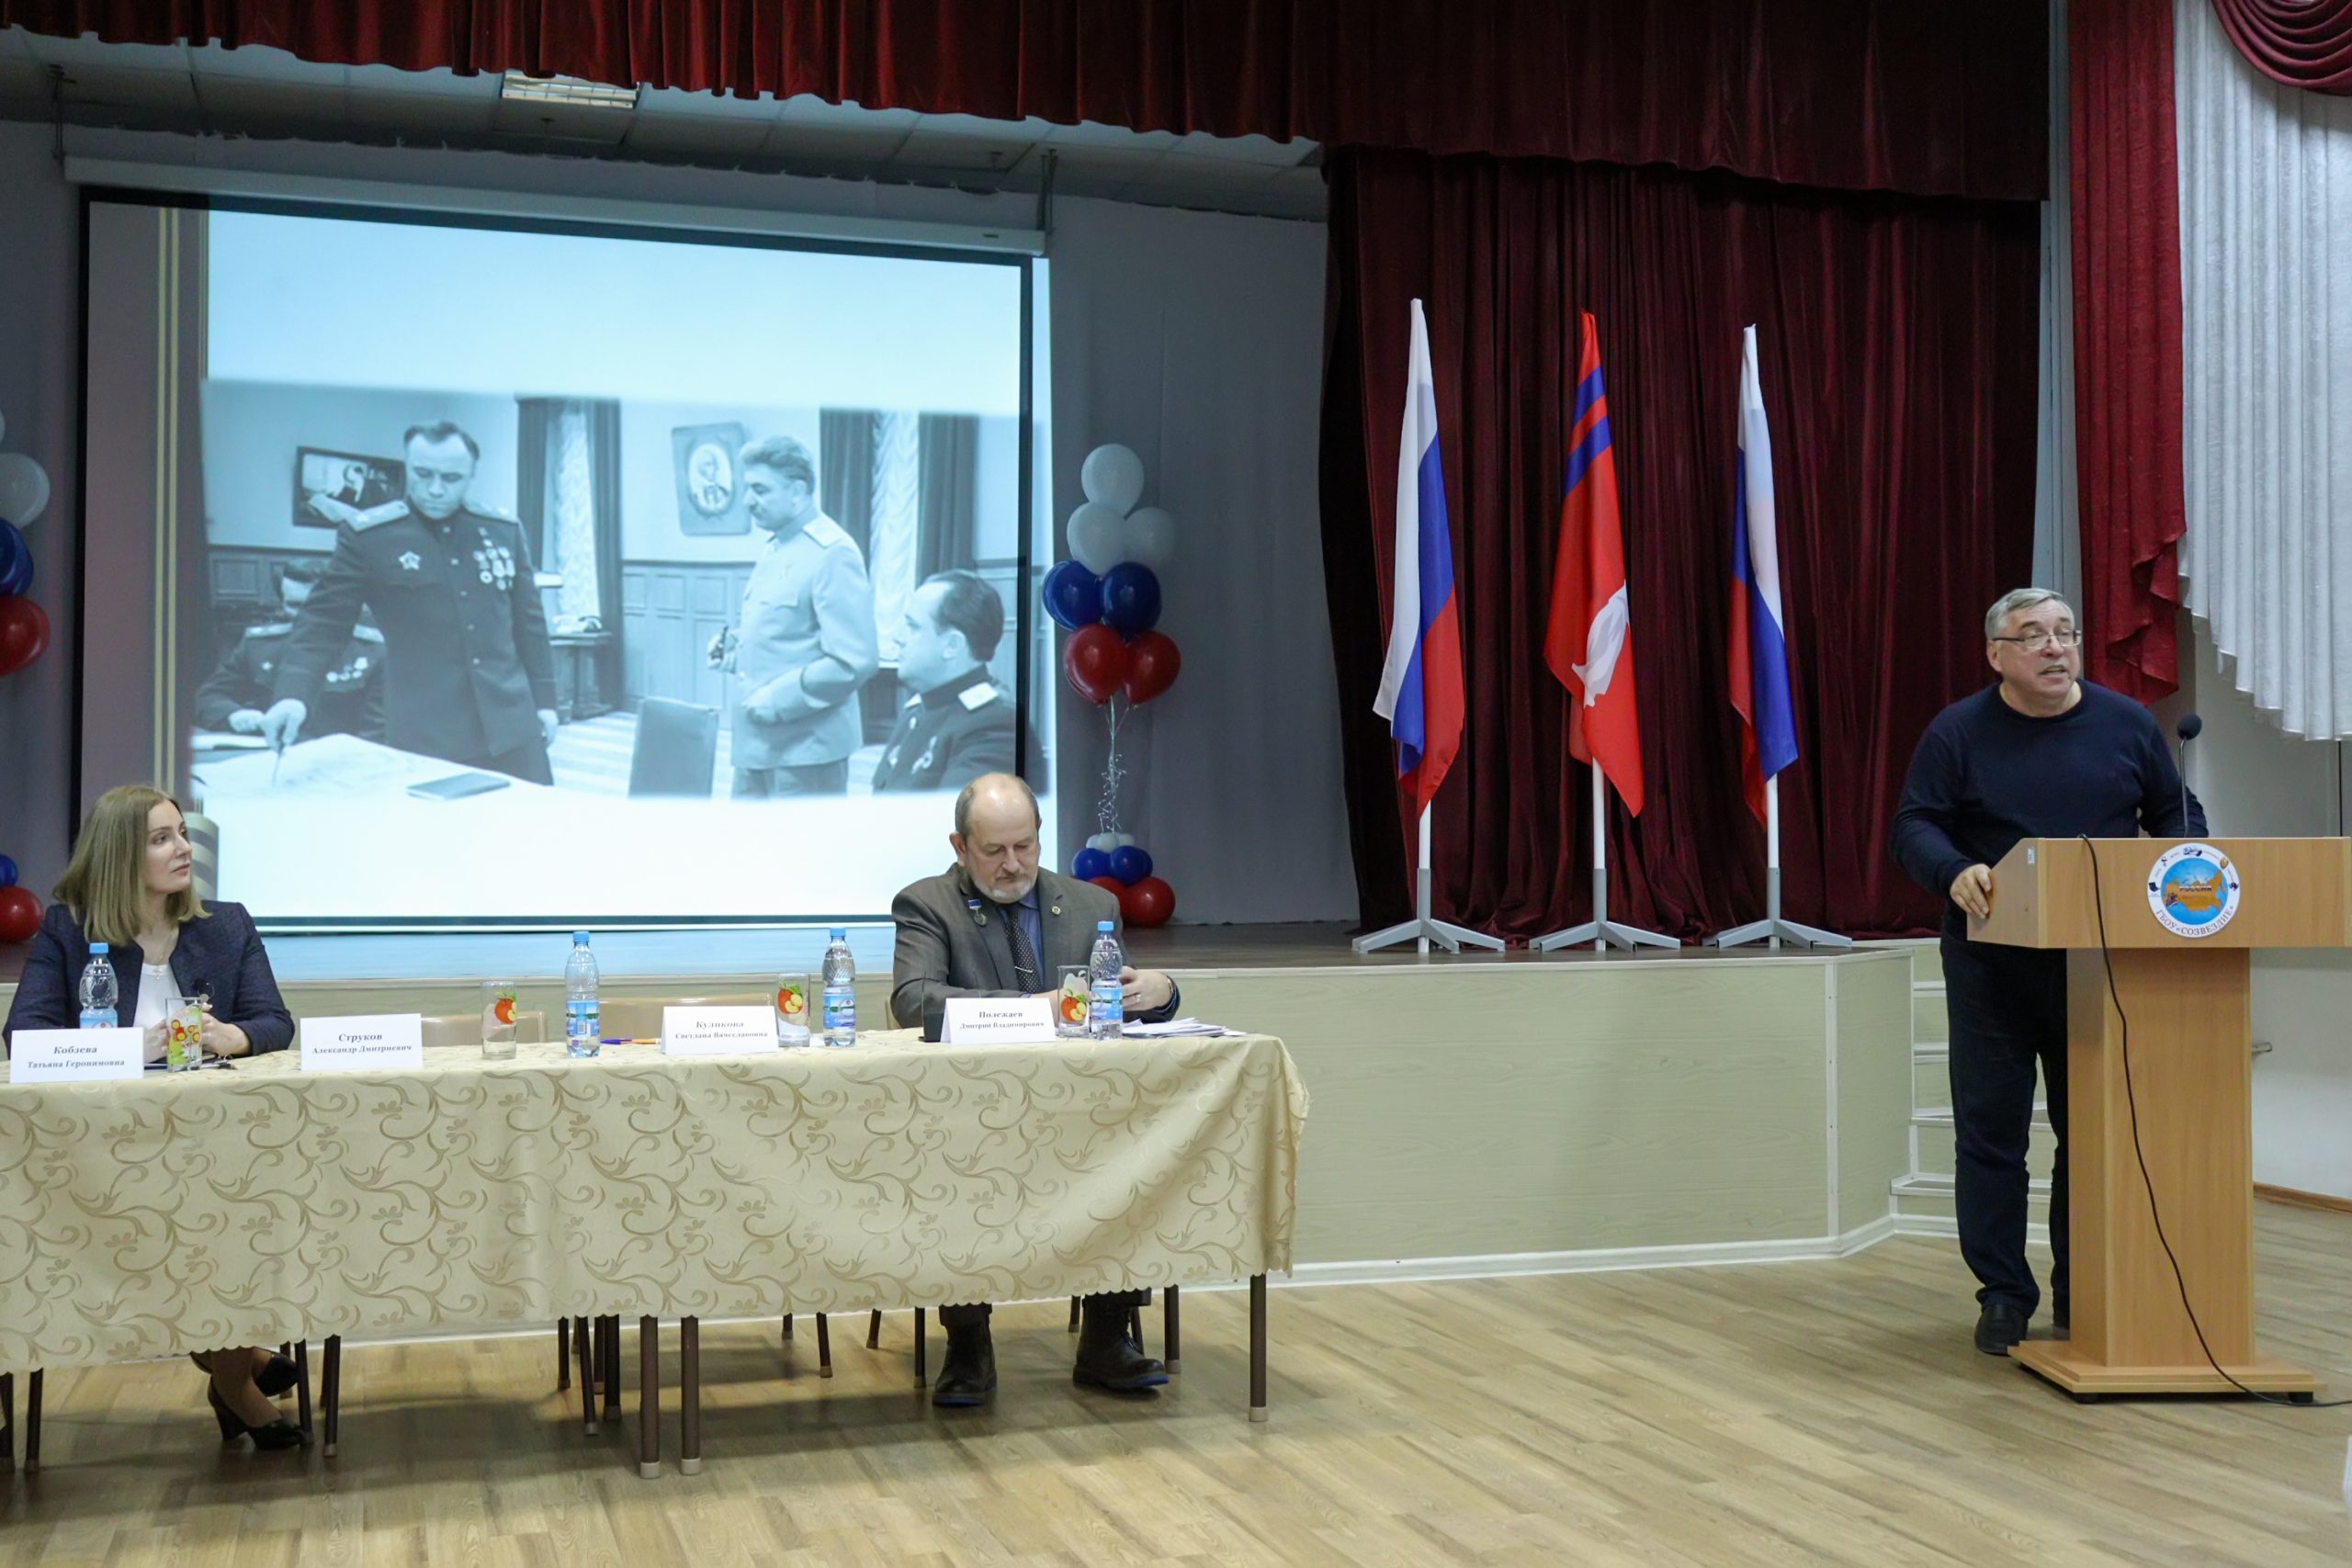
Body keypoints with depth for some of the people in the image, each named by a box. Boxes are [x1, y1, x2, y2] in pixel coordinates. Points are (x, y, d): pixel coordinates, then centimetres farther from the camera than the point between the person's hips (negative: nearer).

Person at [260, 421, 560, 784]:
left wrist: (544, 699, 13)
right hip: (425, 739, -3)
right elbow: (324, 621, -4)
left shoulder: (504, 531, 8)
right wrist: (294, 695, -18)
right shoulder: (366, 536, -2)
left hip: (512, 727, 3)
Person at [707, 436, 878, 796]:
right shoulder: (772, 548, 14)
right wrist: (737, 642, 8)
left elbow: (855, 662, -21)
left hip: (805, 749, -9)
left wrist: (779, 699, -19)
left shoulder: (832, 553, -15)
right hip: (757, 741, 9)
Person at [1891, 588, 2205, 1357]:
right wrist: (1955, 873, -25)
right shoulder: (1958, 733, -1)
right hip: (1992, 967, -2)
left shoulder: (2126, 724, 6)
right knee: (1990, 1132, 2)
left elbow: (2175, 812, 13)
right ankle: (2003, 1293, 12)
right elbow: (1914, 826, -5)